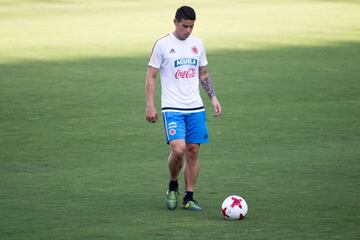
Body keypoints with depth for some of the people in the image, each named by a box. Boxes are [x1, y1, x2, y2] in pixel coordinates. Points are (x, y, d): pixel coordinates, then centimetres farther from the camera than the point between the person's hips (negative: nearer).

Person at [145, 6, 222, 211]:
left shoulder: (198, 44, 10)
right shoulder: (163, 45, -4)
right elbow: (151, 76, -1)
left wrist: (213, 97, 9)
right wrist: (150, 105, -8)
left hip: (196, 108, 5)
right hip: (172, 108, -5)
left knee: (193, 152, 2)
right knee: (178, 149, -18)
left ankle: (189, 198, 9)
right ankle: (173, 187, 8)